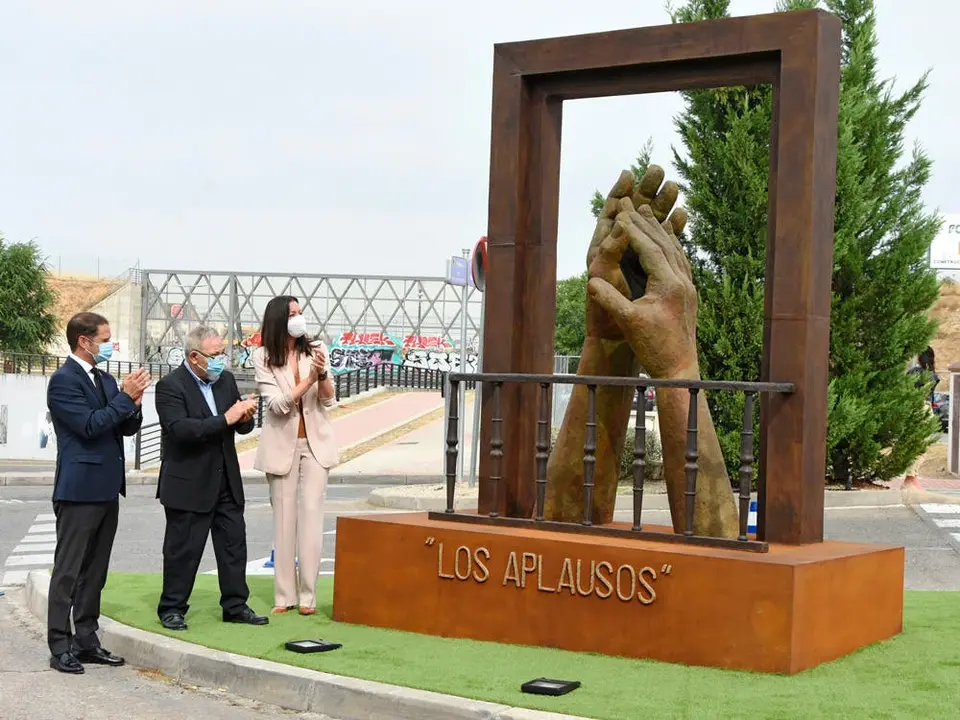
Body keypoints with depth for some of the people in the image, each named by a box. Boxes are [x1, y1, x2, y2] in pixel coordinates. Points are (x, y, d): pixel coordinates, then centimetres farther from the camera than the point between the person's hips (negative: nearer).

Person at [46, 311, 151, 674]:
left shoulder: (106, 380, 14)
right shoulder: (63, 380, -10)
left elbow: (127, 428, 15)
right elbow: (89, 425, -19)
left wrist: (133, 403, -5)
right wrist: (126, 397, -16)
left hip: (106, 488, 8)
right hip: (79, 489, -8)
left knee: (95, 572, 12)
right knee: (68, 572, -3)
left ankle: (86, 641, 19)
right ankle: (60, 647, 1)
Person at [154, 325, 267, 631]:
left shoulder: (226, 379, 8)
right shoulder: (170, 386, -12)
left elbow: (243, 427, 12)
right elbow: (180, 429, -26)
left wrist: (245, 417, -12)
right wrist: (225, 419, -28)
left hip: (226, 481, 7)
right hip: (188, 484, -6)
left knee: (234, 544, 9)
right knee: (183, 549, 1)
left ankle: (235, 605, 19)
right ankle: (172, 608, 13)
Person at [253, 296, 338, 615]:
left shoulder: (316, 350, -1)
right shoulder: (264, 358, -5)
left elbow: (329, 401, -2)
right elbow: (277, 404, -12)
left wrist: (323, 374, -21)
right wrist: (309, 378, -23)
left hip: (315, 442, 1)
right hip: (282, 443, -1)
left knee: (311, 514, -3)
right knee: (284, 517, 3)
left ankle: (308, 595, -1)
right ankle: (284, 595, 8)